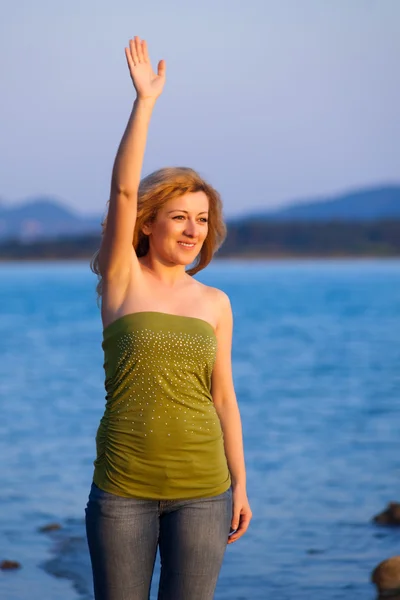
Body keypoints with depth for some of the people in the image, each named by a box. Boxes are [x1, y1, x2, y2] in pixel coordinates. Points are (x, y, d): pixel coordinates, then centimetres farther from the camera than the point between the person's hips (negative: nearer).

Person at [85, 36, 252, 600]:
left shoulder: (215, 303, 8)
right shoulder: (121, 278, 0)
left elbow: (223, 396, 12)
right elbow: (123, 188, -13)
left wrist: (240, 484, 9)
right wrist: (145, 101, -19)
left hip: (201, 489, 2)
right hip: (122, 488, -2)